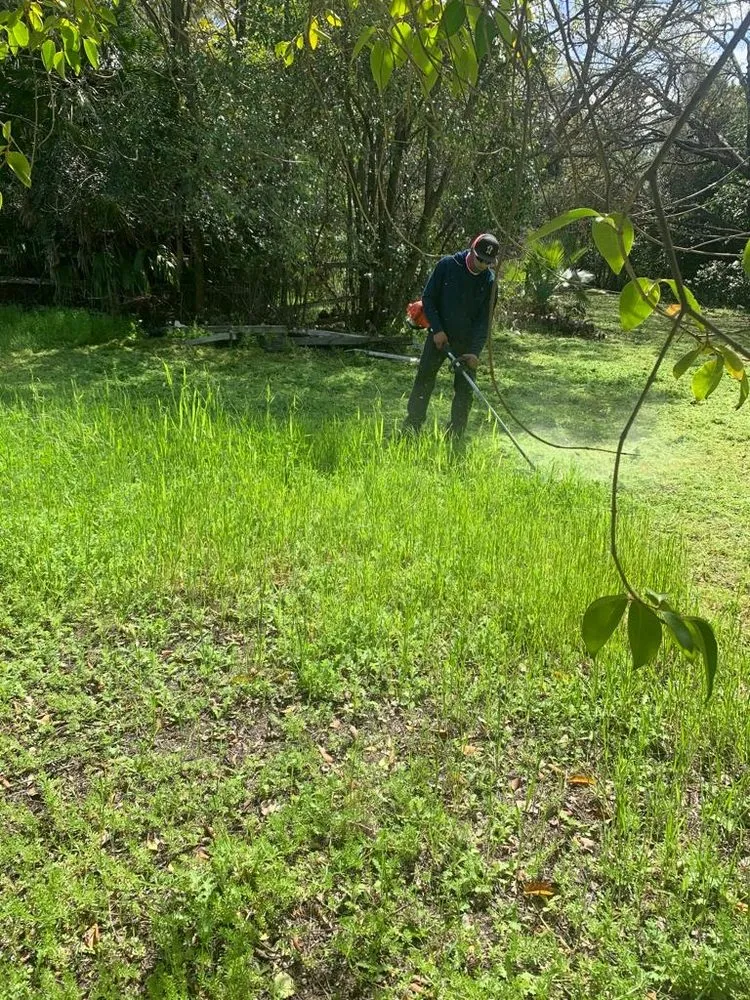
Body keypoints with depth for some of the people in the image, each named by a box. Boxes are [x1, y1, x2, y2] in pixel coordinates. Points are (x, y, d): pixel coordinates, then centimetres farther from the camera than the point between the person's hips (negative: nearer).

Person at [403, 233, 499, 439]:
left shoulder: (489, 280, -4)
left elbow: (484, 319, -5)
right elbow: (428, 298, -5)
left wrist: (475, 350, -14)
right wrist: (437, 329, -14)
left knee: (465, 390, 1)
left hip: (467, 341, 2)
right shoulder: (446, 265, -9)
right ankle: (411, 428, 7)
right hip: (439, 335, -1)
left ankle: (455, 435, 10)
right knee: (423, 381, -1)